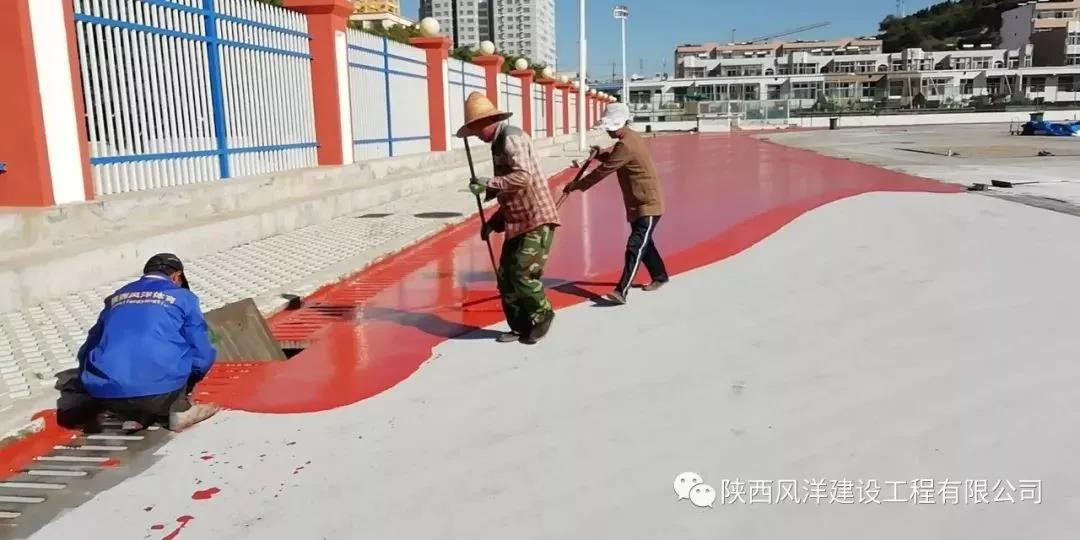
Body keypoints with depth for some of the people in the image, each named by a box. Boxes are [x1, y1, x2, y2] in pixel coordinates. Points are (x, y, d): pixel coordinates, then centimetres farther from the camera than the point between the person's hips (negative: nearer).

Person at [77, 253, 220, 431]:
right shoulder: (182, 296, 11)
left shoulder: (115, 298, 23)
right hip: (160, 393, -4)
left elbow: (87, 352, 28)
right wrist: (186, 387, 32)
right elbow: (202, 355, 10)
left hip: (104, 395, 4)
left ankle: (133, 415, 16)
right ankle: (179, 409, 17)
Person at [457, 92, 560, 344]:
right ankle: (520, 326, 18)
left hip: (537, 220, -10)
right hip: (518, 221, 10)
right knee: (506, 277, 7)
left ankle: (542, 316, 13)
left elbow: (523, 178, -28)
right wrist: (494, 221, 19)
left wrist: (487, 183, -23)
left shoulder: (512, 138, -13)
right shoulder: (499, 143, 16)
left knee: (524, 275, -11)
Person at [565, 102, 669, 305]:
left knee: (634, 248, -15)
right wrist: (600, 153, -2)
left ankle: (621, 292, -21)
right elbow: (613, 158, 21)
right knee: (644, 243, 21)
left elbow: (603, 171, -22)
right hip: (639, 203, 10)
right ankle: (659, 277, 38)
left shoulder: (626, 144, -22)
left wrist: (576, 185, -15)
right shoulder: (630, 137, 9)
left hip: (647, 204, -10)